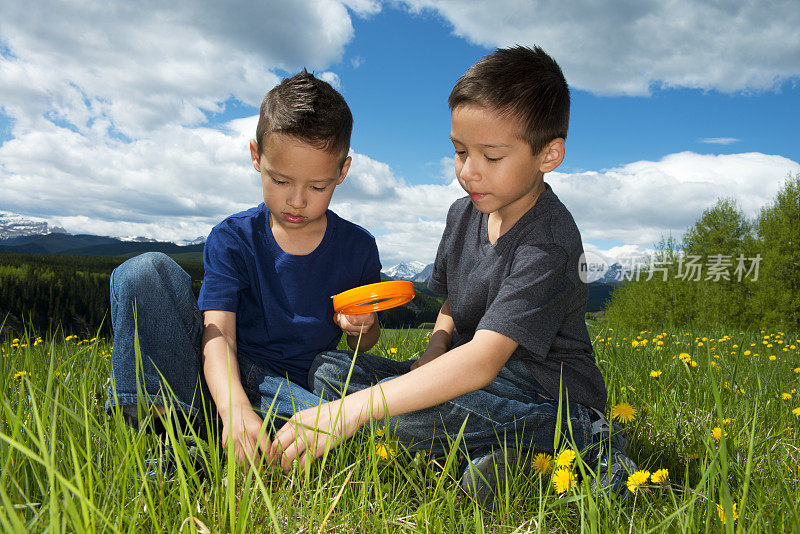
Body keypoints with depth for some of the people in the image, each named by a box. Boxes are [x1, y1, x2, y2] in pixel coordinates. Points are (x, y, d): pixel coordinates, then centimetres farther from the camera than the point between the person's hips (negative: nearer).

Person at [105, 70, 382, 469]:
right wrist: (233, 406, -37)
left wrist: (364, 328, -14)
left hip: (287, 391, 0)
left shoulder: (358, 248, -1)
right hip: (220, 378, 0)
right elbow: (218, 333, -18)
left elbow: (363, 345, 12)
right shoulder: (232, 239, -4)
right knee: (145, 271, -19)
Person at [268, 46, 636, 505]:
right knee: (329, 370, -6)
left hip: (550, 396, -8)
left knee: (406, 412, -35)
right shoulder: (464, 214, 3)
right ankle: (487, 449, -17)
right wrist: (434, 353, -7)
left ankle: (587, 438, -15)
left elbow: (483, 359, -34)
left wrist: (351, 411, -40)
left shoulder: (549, 241, -23)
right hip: (472, 378, 8)